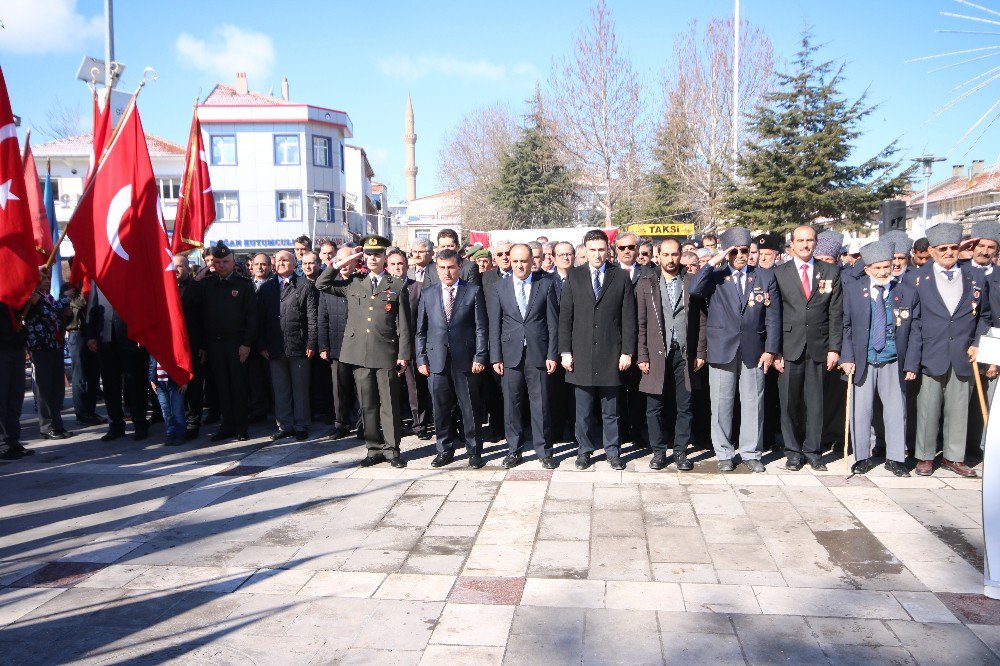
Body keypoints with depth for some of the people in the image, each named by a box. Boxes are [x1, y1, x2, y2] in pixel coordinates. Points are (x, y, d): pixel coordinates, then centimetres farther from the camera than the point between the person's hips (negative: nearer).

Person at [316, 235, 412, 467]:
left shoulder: (397, 286, 4)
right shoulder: (353, 283, 13)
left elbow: (403, 325, 1)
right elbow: (321, 284, 10)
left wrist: (403, 355, -5)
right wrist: (342, 262, 3)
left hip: (387, 354, -3)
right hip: (359, 353, 3)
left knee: (389, 404, 2)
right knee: (367, 405, 9)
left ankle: (391, 448, 13)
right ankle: (374, 448, 19)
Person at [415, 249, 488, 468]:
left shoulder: (473, 292, 3)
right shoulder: (427, 294, 10)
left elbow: (481, 327, 0)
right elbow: (421, 330, 10)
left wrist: (480, 357, -7)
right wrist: (421, 359, 4)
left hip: (465, 359, -2)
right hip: (436, 360, 2)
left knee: (470, 407, 4)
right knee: (441, 409, 8)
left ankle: (474, 451, 17)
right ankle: (445, 450, 22)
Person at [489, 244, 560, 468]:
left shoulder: (546, 285, 3)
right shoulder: (500, 289, 6)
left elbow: (553, 322, 1)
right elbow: (495, 326, 6)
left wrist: (552, 355, -4)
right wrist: (496, 357, 0)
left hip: (538, 354, -1)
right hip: (510, 355, 1)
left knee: (540, 404, 3)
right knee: (512, 404, 6)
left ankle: (544, 451, 14)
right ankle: (514, 449, 19)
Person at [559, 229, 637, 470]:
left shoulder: (621, 277, 4)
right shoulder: (574, 276, 5)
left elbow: (628, 317, 3)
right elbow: (565, 316, 4)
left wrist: (627, 351, -3)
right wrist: (565, 351, -2)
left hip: (611, 354, 0)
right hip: (581, 353, 1)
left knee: (610, 409, 7)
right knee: (583, 409, 8)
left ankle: (613, 452, 20)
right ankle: (584, 451, 21)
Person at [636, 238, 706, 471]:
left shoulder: (692, 283, 6)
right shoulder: (646, 284, 5)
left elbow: (701, 320, 7)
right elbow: (641, 323, 3)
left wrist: (701, 352, 1)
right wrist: (642, 356, -3)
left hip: (685, 354, 1)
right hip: (657, 354, 0)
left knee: (684, 407, 4)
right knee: (654, 407, 4)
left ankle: (681, 451, 16)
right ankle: (658, 451, 16)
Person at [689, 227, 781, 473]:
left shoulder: (765, 277, 7)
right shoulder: (715, 277, 3)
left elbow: (773, 317, 5)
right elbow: (694, 290, -18)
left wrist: (771, 350, -1)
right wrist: (713, 262, -16)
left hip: (753, 350, 1)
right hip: (722, 350, -1)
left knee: (753, 402, 6)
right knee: (721, 403, 5)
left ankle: (751, 452, 19)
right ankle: (723, 454, 17)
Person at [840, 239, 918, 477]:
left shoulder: (908, 293, 1)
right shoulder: (852, 290, 0)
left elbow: (914, 332, 4)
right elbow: (846, 326, 2)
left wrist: (911, 364, -1)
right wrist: (847, 357, -7)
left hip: (893, 363, 1)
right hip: (862, 362, -1)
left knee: (896, 411, 8)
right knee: (860, 410, 4)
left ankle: (895, 458, 22)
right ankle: (862, 457, 18)